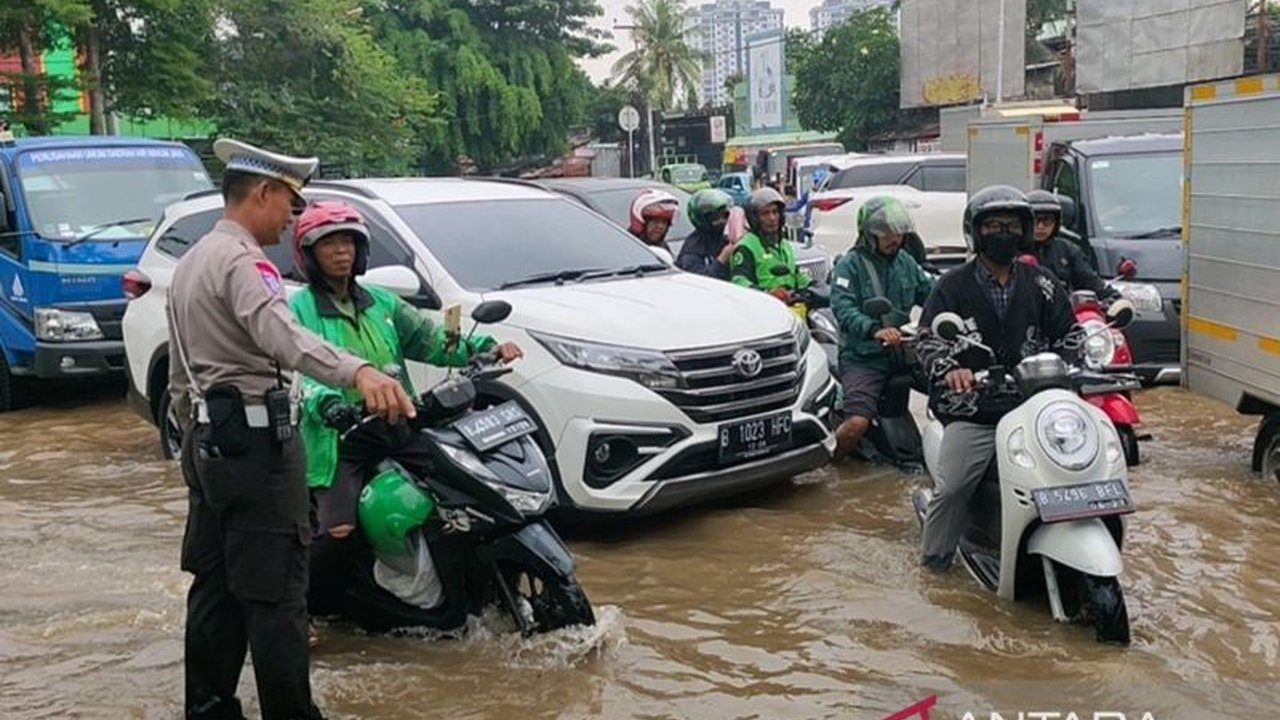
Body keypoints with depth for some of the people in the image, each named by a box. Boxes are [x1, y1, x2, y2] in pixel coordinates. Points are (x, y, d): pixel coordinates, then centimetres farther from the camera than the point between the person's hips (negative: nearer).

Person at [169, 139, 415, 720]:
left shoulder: (191, 262, 18)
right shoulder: (241, 260, -14)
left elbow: (179, 377, 23)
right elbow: (283, 335, -35)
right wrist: (360, 373, -50)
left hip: (206, 438, 10)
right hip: (255, 439, -10)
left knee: (215, 585, 14)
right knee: (274, 594, -6)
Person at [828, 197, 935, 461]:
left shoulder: (905, 261, 15)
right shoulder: (849, 265, -4)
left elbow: (931, 292, 14)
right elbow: (844, 310, -18)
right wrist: (874, 330, -36)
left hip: (903, 349, 6)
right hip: (863, 357, -6)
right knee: (857, 422, -25)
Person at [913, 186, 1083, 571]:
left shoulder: (1041, 283, 13)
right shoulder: (954, 285, 5)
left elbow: (1069, 334, 16)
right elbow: (928, 336, -3)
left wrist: (1067, 368, -5)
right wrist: (949, 368, -24)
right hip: (973, 409, -3)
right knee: (951, 488, -13)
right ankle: (934, 555, 9)